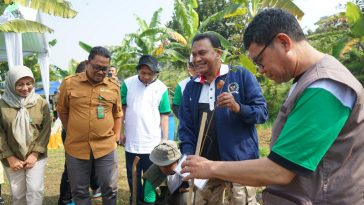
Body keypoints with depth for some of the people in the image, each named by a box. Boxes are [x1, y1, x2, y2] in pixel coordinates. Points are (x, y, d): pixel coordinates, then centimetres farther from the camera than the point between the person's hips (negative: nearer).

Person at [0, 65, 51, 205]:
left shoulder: (41, 103, -3)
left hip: (37, 156, 0)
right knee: (17, 193, 11)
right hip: (12, 159, 1)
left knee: (35, 189, -5)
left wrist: (35, 153, -10)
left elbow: (46, 130, -4)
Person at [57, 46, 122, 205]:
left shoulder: (113, 86, 0)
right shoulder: (69, 83, -4)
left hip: (106, 147, 1)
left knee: (110, 189, 10)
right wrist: (72, 133, 9)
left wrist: (115, 136, 7)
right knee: (79, 191, 15)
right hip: (76, 147, 0)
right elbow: (62, 110, 7)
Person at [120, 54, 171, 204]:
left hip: (153, 144, -1)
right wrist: (120, 132, 1)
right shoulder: (128, 83, -4)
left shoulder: (161, 88, -6)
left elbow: (164, 115, -3)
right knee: (133, 178, 16)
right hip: (131, 142, 1)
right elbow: (122, 109, 2)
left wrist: (165, 139, -4)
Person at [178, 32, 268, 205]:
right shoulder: (191, 87, 6)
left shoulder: (241, 75, -6)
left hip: (239, 162, -4)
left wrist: (238, 108, -26)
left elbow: (262, 112, -8)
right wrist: (189, 157, -8)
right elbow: (185, 127, 6)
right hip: (204, 165, 5)